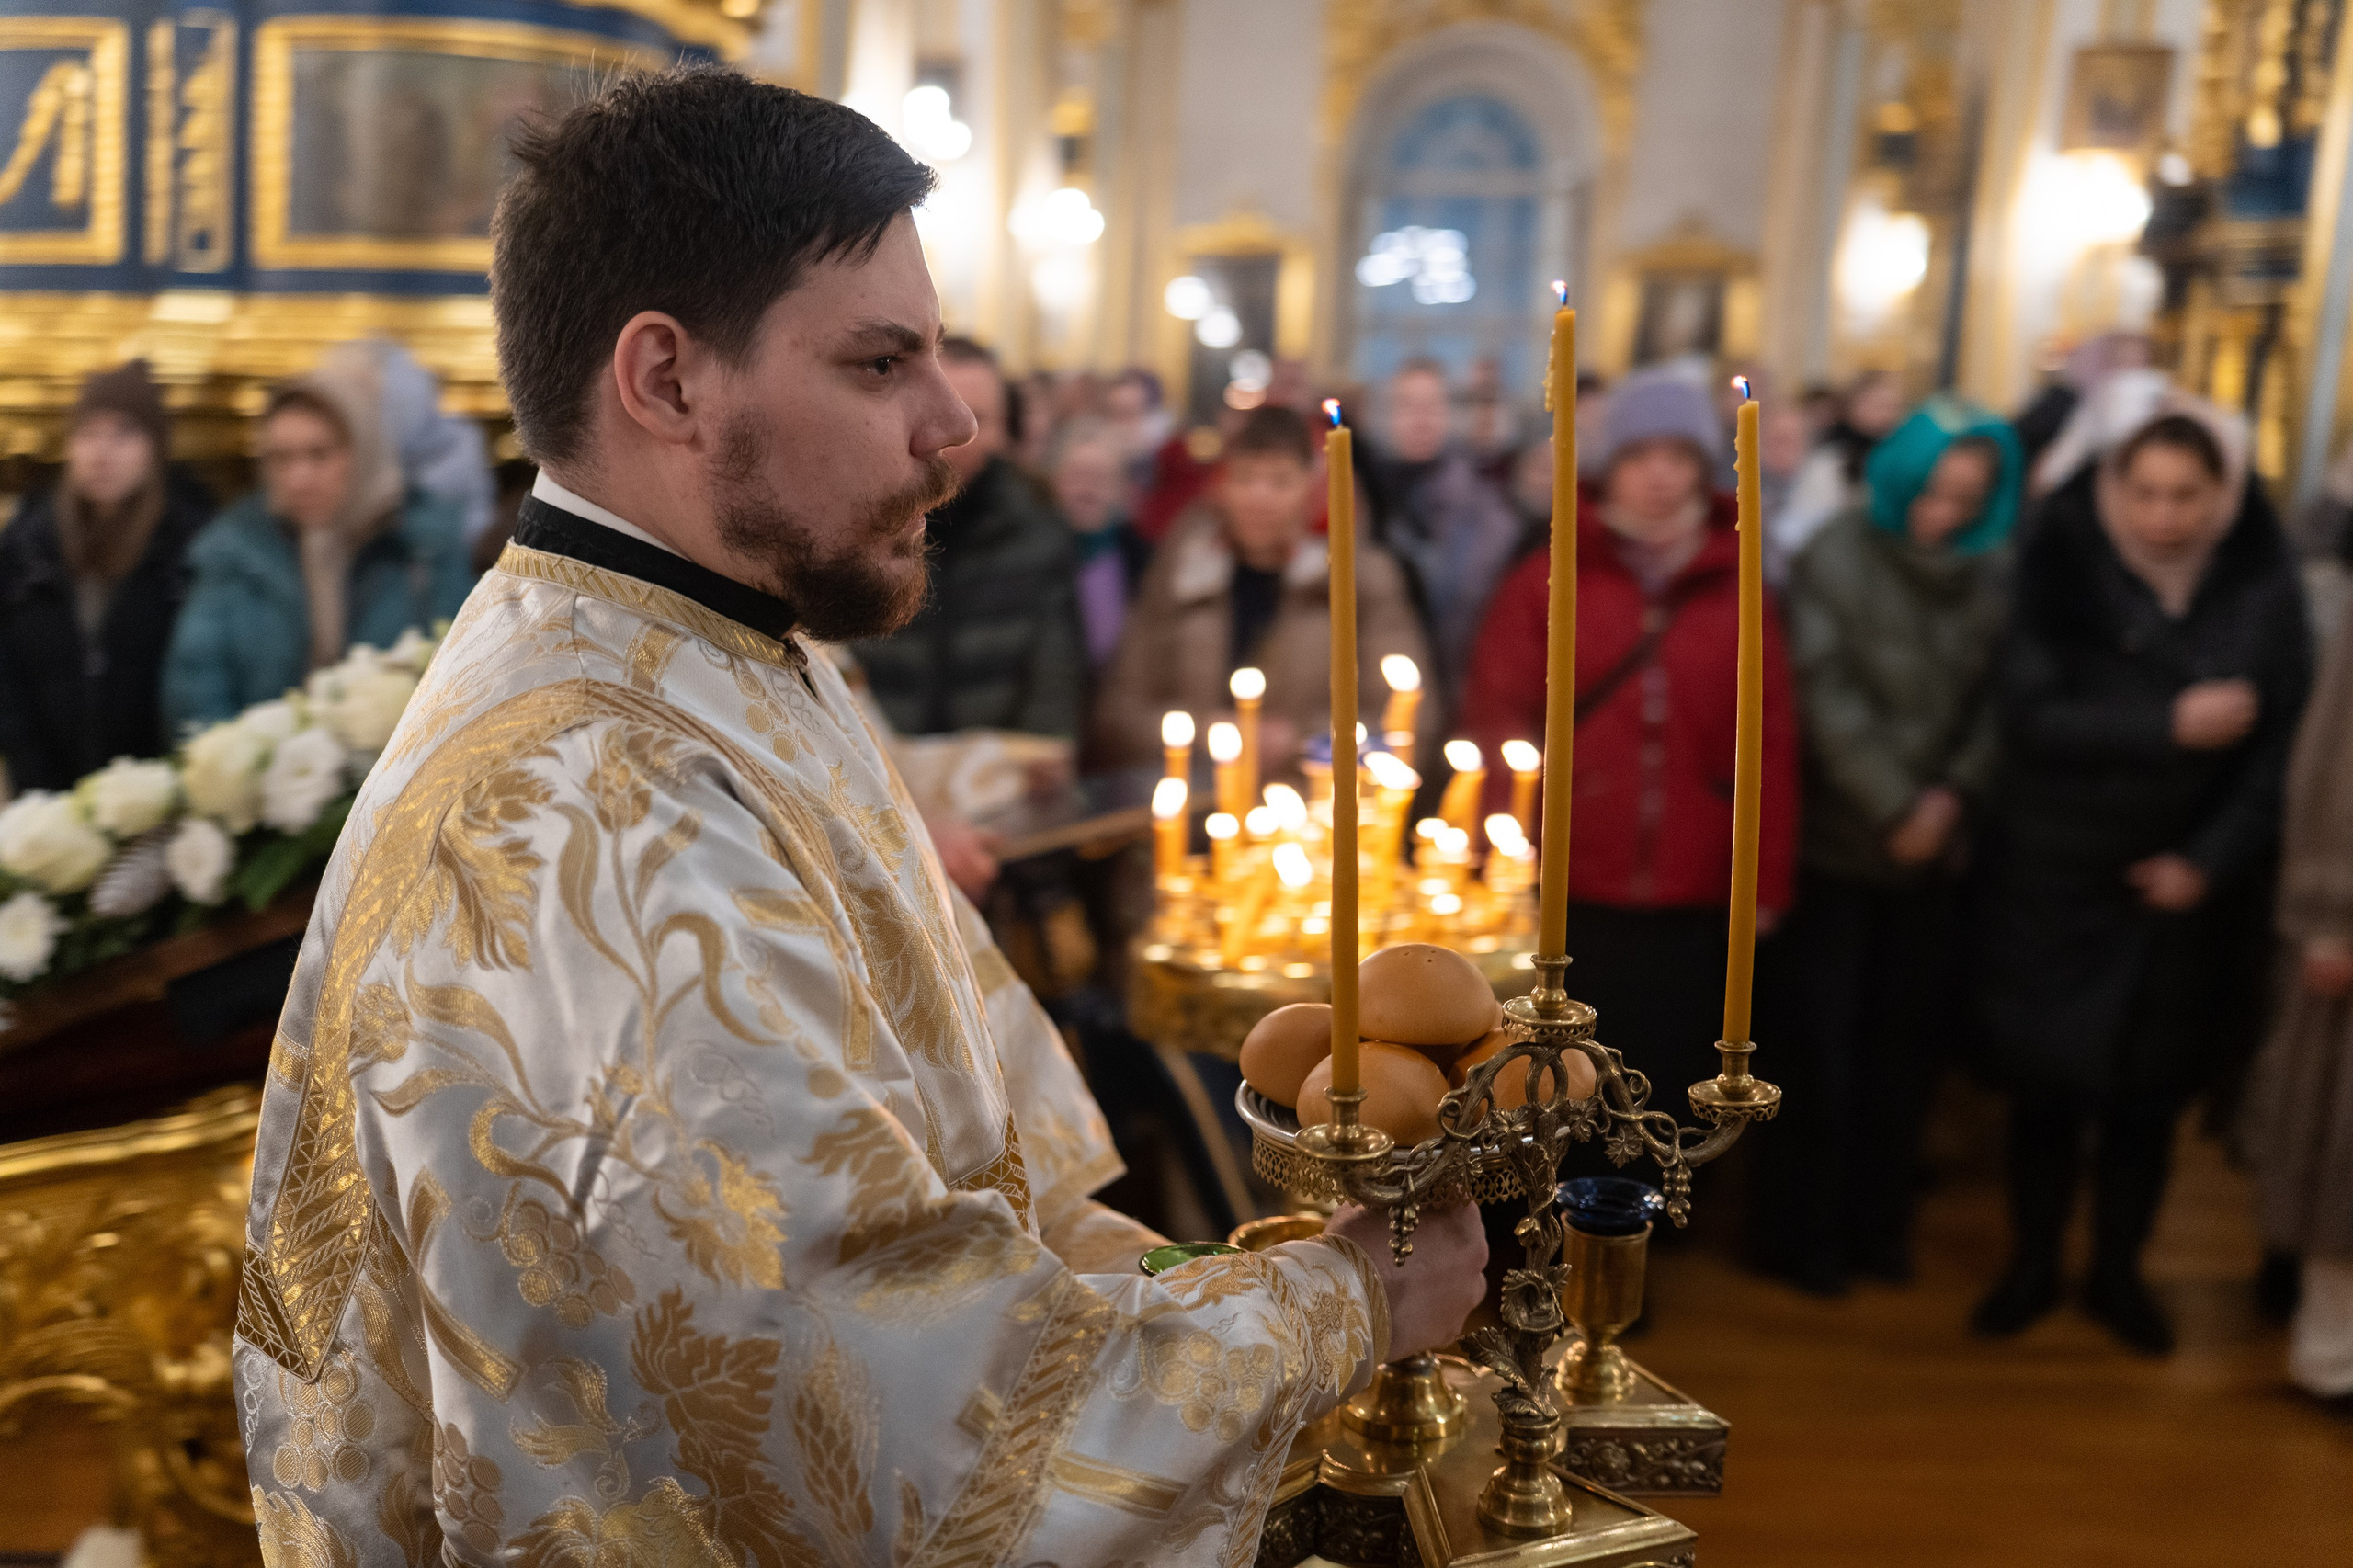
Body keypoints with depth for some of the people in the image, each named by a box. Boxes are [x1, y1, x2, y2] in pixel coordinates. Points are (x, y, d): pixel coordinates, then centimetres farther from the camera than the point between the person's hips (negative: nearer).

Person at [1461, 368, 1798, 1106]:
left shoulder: (1739, 594, 7)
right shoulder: (1546, 580, 2)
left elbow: (1769, 745, 5)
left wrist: (1767, 883, 1)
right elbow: (1494, 719, 0)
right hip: (1568, 900, -1)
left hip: (1693, 909, 1)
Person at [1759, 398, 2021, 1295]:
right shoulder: (1836, 561, -8)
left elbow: (2000, 698, 3)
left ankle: (1878, 1221, 26)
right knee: (1823, 1046, 3)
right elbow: (1828, 699, -14)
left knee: (1908, 1041, 10)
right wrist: (1894, 807, -16)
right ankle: (1806, 1232, 17)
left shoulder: (1996, 574, 3)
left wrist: (1955, 792, -12)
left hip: (1936, 850, 4)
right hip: (1837, 846, -3)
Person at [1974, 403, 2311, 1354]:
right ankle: (2031, 1266, 27)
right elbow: (2031, 716, -16)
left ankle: (2118, 1273, 31)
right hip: (2056, 877, -1)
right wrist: (2169, 725, -24)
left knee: (2148, 1093, 11)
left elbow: (2284, 741, -4)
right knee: (2044, 1083, 7)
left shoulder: (2262, 591, -4)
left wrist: (2212, 859, -12)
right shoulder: (2063, 572, -9)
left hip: (2182, 885, 1)